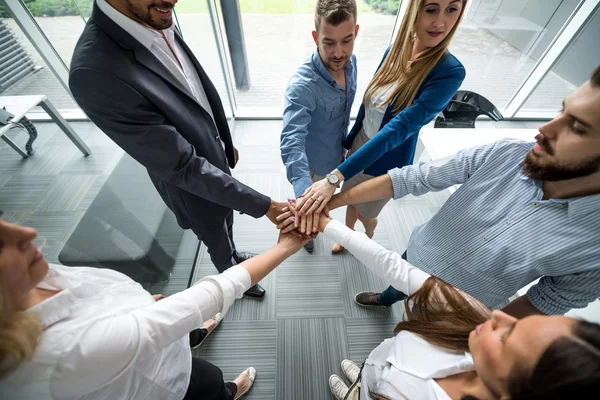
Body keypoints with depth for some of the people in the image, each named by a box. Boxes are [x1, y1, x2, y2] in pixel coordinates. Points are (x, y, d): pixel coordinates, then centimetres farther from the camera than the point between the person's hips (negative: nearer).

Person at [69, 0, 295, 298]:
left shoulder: (160, 25, -8)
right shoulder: (95, 72, -33)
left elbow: (205, 97, 4)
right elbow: (183, 167, -32)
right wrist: (262, 205, -31)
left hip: (216, 159, 7)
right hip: (195, 189, -6)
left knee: (227, 221, 32)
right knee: (217, 242, 23)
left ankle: (234, 255, 64)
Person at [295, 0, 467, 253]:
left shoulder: (450, 73, -25)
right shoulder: (394, 51, -8)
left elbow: (397, 129, -35)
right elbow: (368, 103, 4)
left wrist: (335, 177, -42)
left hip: (385, 163, -4)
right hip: (360, 145, 5)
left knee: (365, 212, 21)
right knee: (351, 201, 25)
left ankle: (368, 237, 60)